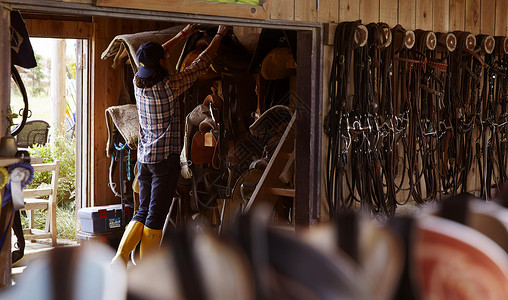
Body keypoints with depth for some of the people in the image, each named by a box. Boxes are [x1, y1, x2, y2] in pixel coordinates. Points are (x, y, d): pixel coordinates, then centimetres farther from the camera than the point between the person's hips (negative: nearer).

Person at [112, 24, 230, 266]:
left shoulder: (138, 83, 3)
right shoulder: (169, 86, -14)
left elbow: (154, 57, 22)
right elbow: (203, 62, -6)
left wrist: (182, 35, 30)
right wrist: (221, 33, 7)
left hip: (144, 157, 6)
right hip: (166, 157, -6)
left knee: (144, 212, 16)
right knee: (156, 216, -2)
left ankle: (120, 257, 5)